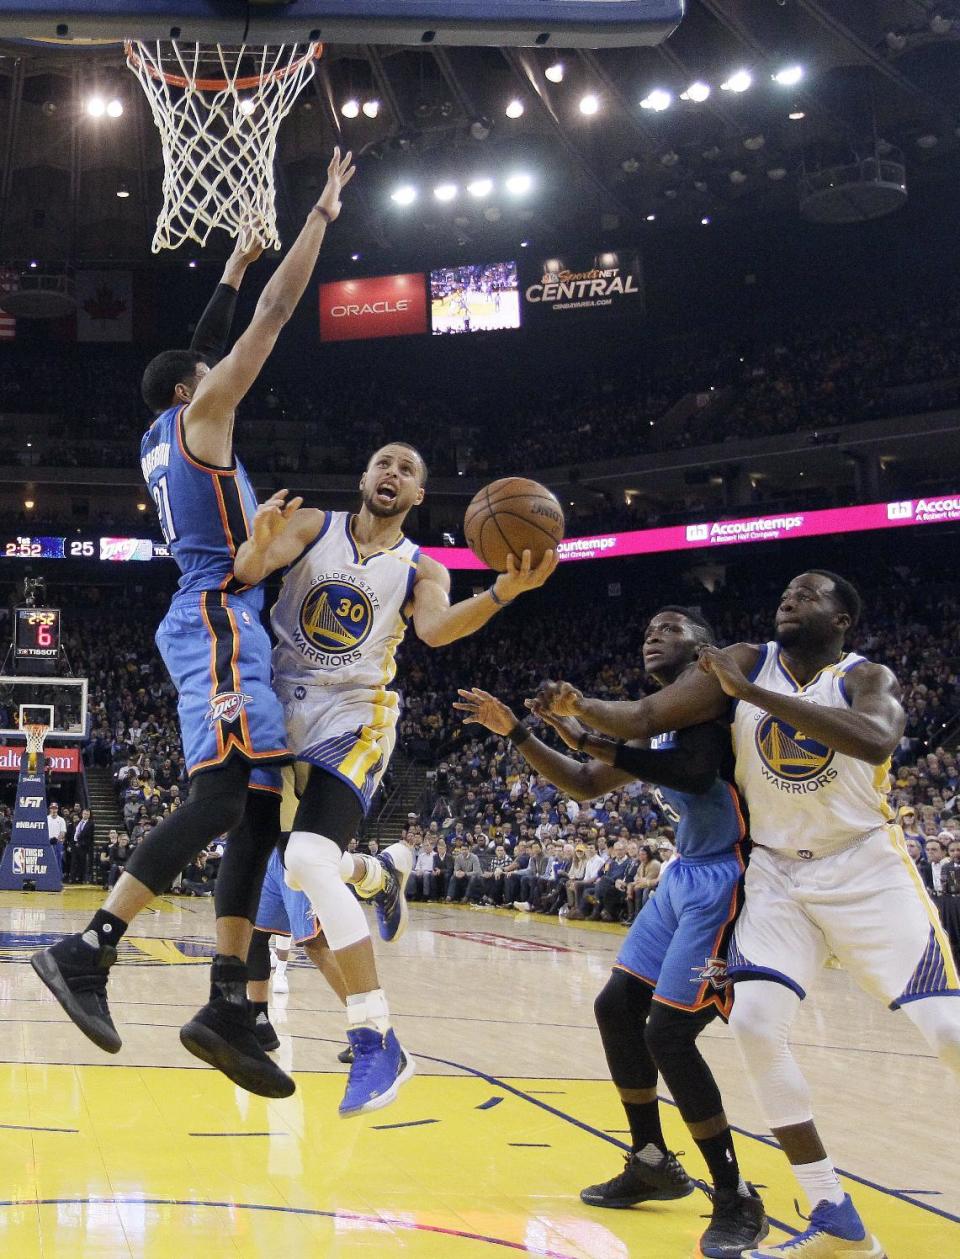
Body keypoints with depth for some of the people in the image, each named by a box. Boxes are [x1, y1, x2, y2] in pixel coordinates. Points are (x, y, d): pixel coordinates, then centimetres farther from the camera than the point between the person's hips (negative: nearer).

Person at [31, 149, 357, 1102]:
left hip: (216, 622, 10)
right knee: (224, 797, -21)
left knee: (259, 807, 2)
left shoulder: (164, 442, 23)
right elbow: (273, 316, 1)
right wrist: (323, 214, 7)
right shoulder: (197, 415, 1)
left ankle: (227, 1006, -4)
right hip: (218, 620, -10)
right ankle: (86, 951, -26)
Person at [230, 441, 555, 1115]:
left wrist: (505, 590, -38)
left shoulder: (422, 570, 2)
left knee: (309, 860, -25)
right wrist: (258, 544, -39)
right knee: (295, 867, 12)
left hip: (351, 721, -4)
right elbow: (249, 573, -13)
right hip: (282, 711, 4)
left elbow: (437, 628, -20)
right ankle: (383, 873, 46)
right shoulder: (313, 526, 4)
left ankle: (378, 1044, -23)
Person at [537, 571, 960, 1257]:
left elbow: (875, 740, -36)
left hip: (866, 867, -3)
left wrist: (751, 691, -37)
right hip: (778, 873, 3)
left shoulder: (868, 678, -11)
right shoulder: (745, 663, -2)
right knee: (754, 1021, -13)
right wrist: (581, 707, -29)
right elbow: (642, 717, -8)